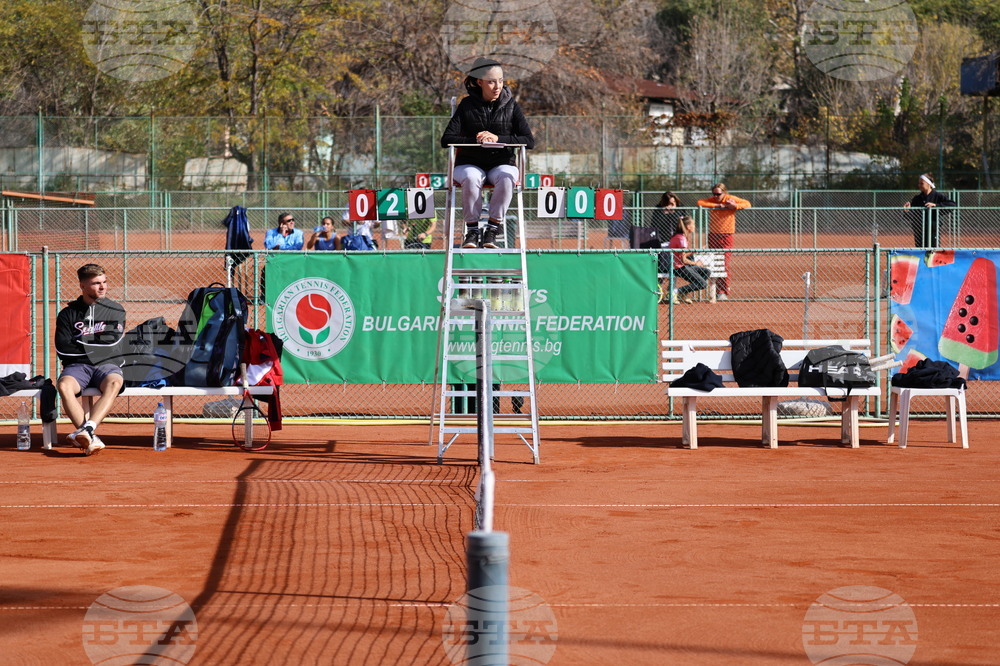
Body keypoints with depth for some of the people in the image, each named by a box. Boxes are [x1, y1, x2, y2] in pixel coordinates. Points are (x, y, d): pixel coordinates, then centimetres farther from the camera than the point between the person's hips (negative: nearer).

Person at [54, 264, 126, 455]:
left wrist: (81, 343, 1)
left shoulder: (116, 311, 12)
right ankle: (91, 439, -43)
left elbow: (112, 345, -2)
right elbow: (62, 350, -1)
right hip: (77, 366, 0)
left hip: (107, 366, 0)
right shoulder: (68, 314, 11)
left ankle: (87, 429, -52)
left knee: (114, 383, -36)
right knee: (64, 385, -35)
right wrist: (97, 345, 1)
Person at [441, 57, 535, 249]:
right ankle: (472, 230, -25)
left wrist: (498, 138, -17)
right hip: (470, 164, 0)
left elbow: (529, 141, -4)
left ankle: (492, 229, -26)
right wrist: (475, 140, -20)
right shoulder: (467, 105, 1)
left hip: (502, 163, 0)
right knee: (471, 178, -36)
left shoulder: (510, 106, 3)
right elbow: (446, 140, -5)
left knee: (506, 178, -35)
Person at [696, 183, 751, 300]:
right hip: (713, 235, 4)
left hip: (726, 235, -4)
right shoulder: (712, 200, 3)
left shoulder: (731, 199, -4)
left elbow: (747, 204, -8)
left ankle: (724, 293, -8)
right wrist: (717, 205, -19)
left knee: (724, 263, -10)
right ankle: (718, 290, 14)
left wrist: (735, 206, -25)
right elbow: (700, 202, -13)